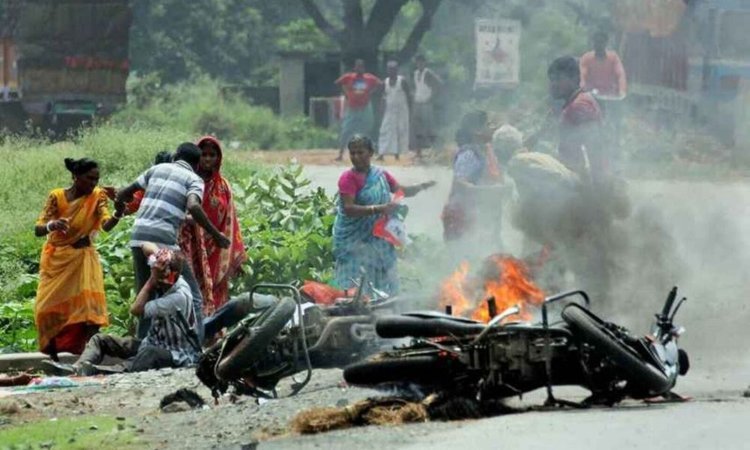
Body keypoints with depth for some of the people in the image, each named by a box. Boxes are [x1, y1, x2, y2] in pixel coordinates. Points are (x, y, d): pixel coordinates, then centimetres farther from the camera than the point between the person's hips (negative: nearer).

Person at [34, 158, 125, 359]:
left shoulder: (97, 196, -7)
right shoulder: (57, 197, -11)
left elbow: (106, 225, -22)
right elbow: (38, 229, -14)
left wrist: (117, 214, -44)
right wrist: (51, 225, -37)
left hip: (83, 257, 0)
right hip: (56, 259, 0)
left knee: (89, 305, -15)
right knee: (48, 307, -2)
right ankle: (53, 356, 9)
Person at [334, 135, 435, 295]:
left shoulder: (381, 175, 9)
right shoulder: (349, 178, -10)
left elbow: (402, 191, 18)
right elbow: (348, 209, -21)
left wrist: (422, 186, -1)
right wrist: (378, 209, -29)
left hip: (378, 238, 6)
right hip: (354, 240, -6)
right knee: (355, 284, -8)